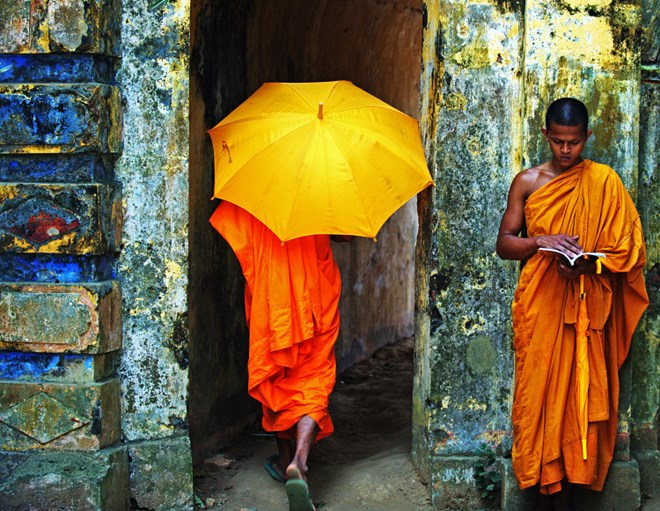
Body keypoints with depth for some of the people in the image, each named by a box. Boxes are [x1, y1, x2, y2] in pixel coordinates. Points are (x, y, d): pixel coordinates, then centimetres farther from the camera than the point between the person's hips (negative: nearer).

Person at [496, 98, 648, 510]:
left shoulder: (604, 181, 2)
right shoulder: (528, 182, 6)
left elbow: (628, 248, 1)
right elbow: (504, 244, 5)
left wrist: (589, 264, -16)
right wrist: (542, 242, -14)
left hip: (585, 306, -1)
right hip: (538, 306, 1)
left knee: (577, 394, -1)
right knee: (539, 391, -1)